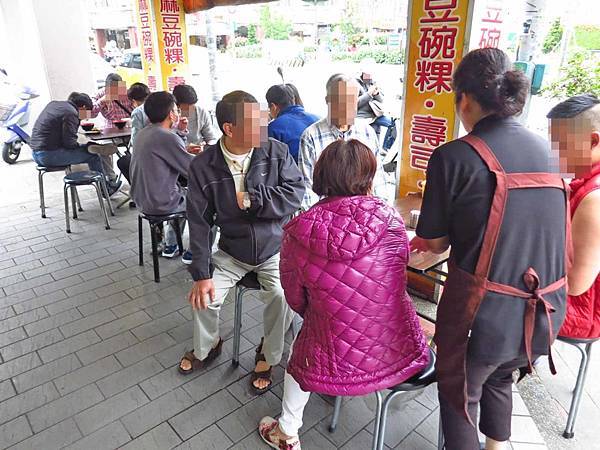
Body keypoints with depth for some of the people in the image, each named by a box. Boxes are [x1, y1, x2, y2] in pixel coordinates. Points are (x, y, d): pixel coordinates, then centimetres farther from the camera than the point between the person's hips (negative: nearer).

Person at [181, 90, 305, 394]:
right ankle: (206, 348, 25)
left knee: (282, 297, -23)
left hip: (275, 248, -1)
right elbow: (199, 222, -10)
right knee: (203, 297, -11)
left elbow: (295, 195, -15)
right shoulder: (203, 166, -11)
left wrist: (252, 199, -23)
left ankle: (268, 356, 8)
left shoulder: (276, 152, -11)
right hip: (231, 251, 1)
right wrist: (202, 273, -14)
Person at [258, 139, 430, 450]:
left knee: (302, 345, 31)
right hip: (402, 355, 2)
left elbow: (296, 301, -2)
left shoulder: (299, 232, -14)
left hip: (338, 365, -1)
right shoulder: (390, 218, -12)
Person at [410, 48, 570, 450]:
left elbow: (435, 244, -6)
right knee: (499, 377, 32)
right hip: (545, 312, 6)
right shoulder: (542, 149, 4)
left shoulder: (453, 157, -15)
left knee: (460, 393, 20)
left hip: (484, 311, -6)